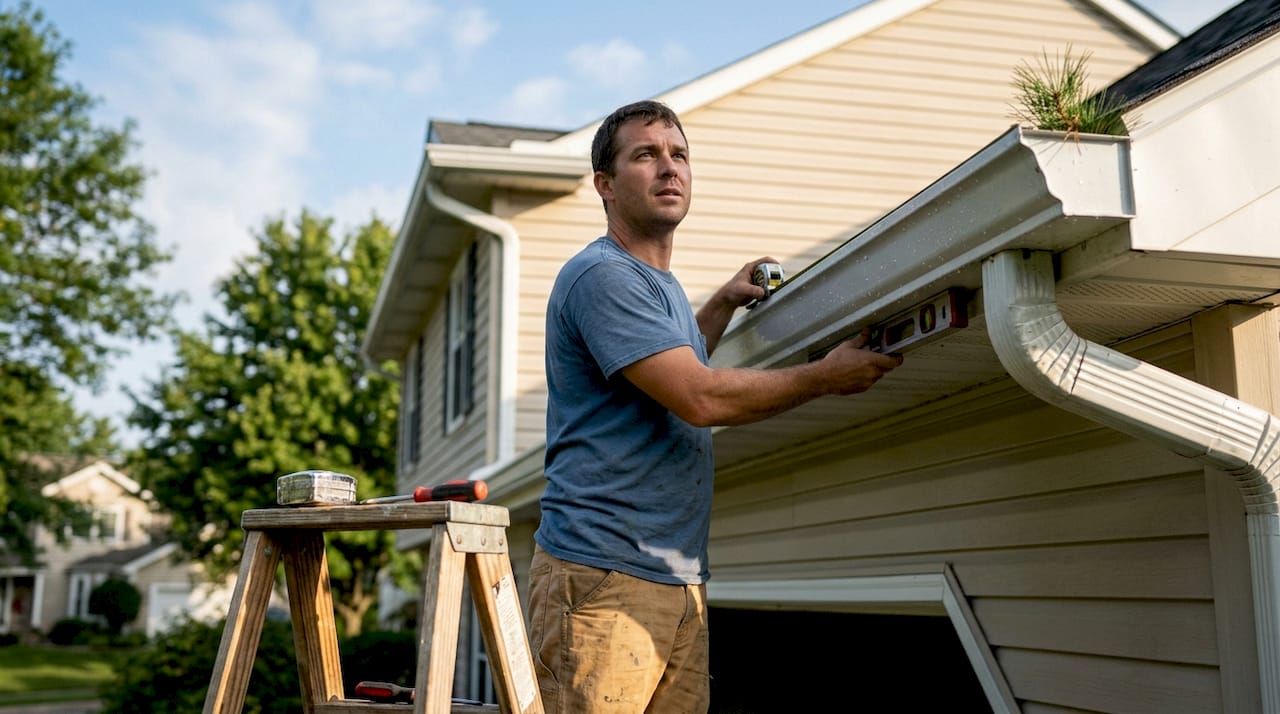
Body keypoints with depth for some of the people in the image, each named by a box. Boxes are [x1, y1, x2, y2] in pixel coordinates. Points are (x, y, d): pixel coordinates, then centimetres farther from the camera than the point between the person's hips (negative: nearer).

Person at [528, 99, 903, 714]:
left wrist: (725, 301, 29)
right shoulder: (601, 275, -11)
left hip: (681, 582, 9)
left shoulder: (663, 286, 20)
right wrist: (827, 376, -7)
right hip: (603, 576, -9)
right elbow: (701, 399, -18)